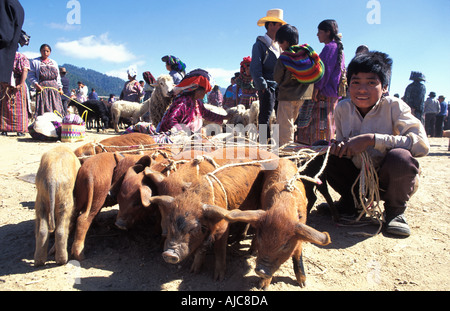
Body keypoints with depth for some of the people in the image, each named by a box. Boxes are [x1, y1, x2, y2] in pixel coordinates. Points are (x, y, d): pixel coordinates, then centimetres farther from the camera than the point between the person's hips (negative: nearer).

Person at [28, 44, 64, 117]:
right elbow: (31, 75, 2)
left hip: (54, 88, 4)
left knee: (56, 108, -4)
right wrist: (35, 84, -14)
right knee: (43, 108, -12)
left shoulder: (54, 63, 23)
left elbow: (58, 77, 21)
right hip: (42, 88, -4)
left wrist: (60, 87, 9)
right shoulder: (35, 62, 9)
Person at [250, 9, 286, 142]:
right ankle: (264, 142, -1)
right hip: (268, 86, -7)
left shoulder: (279, 45, 21)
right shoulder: (260, 44, 0)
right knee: (265, 116, -6)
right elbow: (255, 68, -9)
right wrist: (262, 86, -18)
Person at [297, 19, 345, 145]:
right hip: (335, 94, 10)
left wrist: (317, 88, -18)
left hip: (325, 94, -10)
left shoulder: (329, 47, -11)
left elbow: (325, 70, -19)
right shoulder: (338, 47, 19)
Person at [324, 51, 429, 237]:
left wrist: (372, 139, -37)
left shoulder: (393, 106, -18)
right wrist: (339, 147, -22)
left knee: (400, 157, -35)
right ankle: (349, 202, 7)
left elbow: (422, 145, -31)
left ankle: (395, 211, -6)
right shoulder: (342, 108, -7)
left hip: (389, 180, -3)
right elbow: (344, 145, 4)